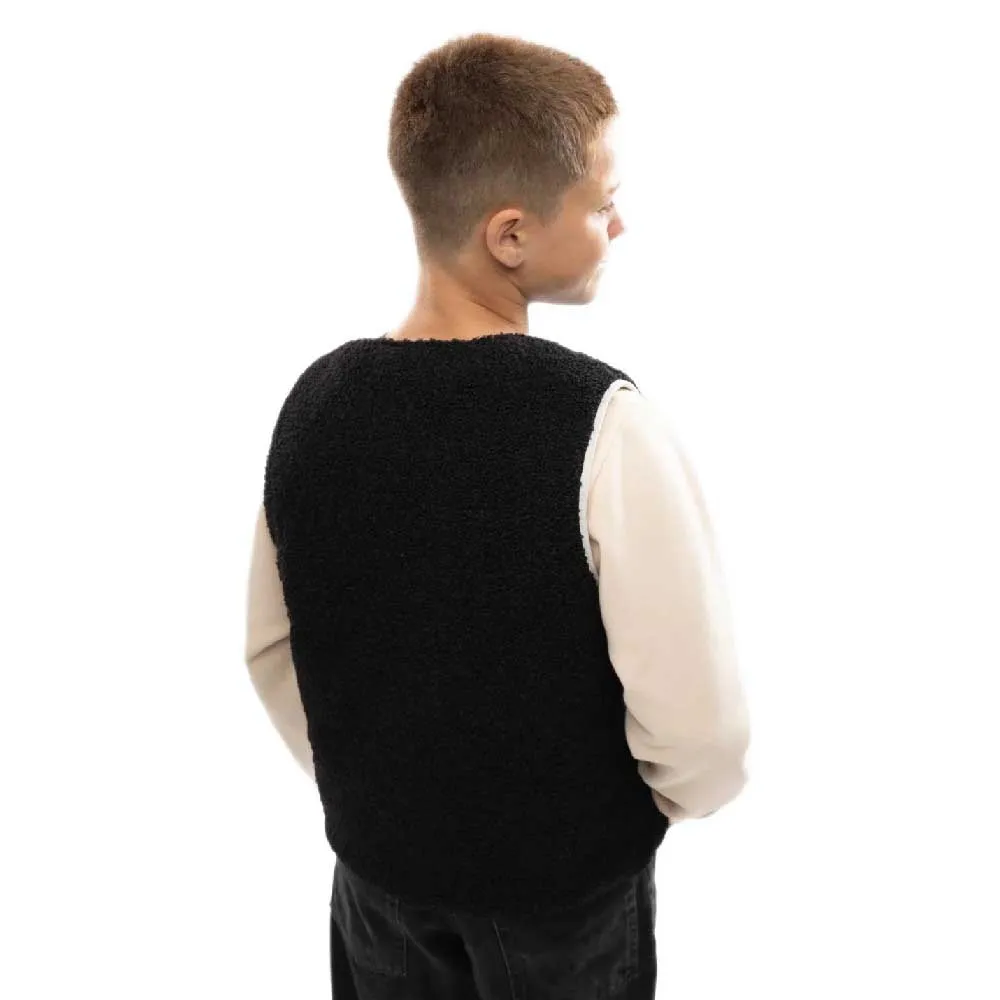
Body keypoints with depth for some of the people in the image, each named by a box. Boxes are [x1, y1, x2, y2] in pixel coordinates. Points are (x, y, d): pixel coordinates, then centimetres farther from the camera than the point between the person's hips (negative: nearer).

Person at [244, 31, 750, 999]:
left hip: (380, 854, 4)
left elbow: (272, 652, -2)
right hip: (564, 872, -3)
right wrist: (677, 796, -2)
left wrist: (365, 790, 12)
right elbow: (698, 720, -25)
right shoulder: (601, 423, -29)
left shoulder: (315, 402, -13)